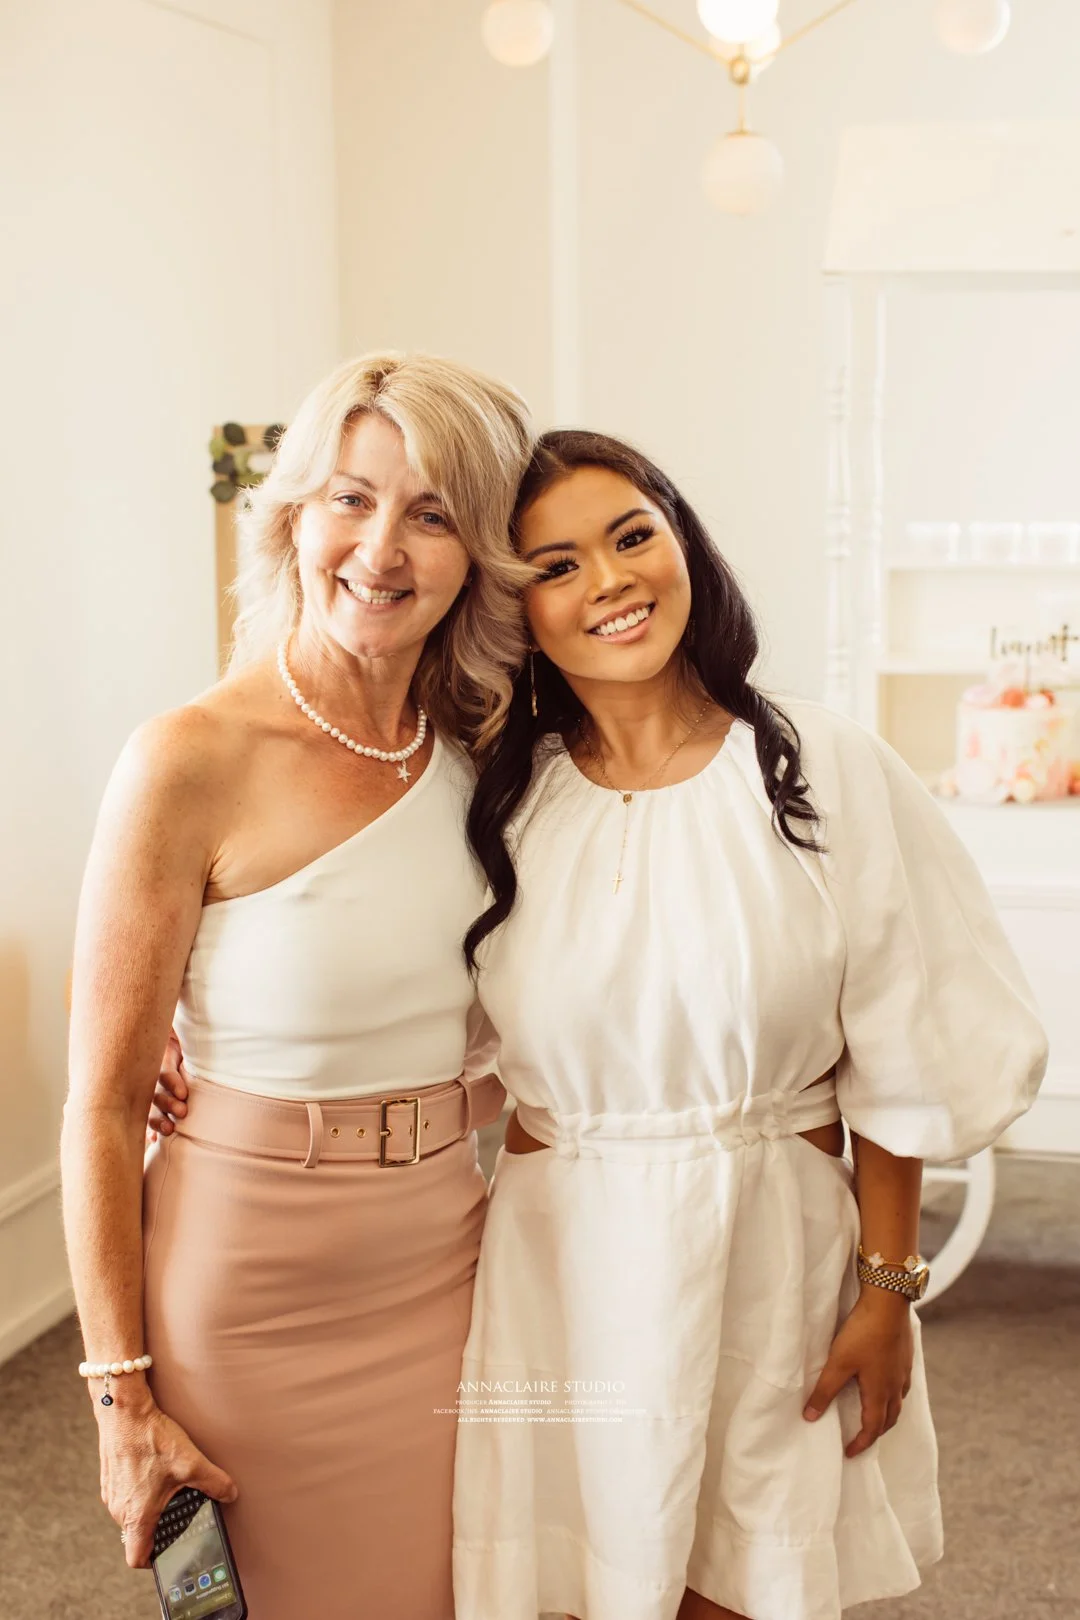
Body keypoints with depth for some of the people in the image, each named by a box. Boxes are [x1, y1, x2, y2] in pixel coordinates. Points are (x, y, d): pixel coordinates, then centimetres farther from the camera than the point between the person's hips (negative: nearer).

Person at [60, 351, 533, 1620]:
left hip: (461, 1261, 5)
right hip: (258, 1279, -4)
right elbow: (103, 1103, -13)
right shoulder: (194, 763, -17)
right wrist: (121, 1395, -12)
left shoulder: (484, 746, 0)